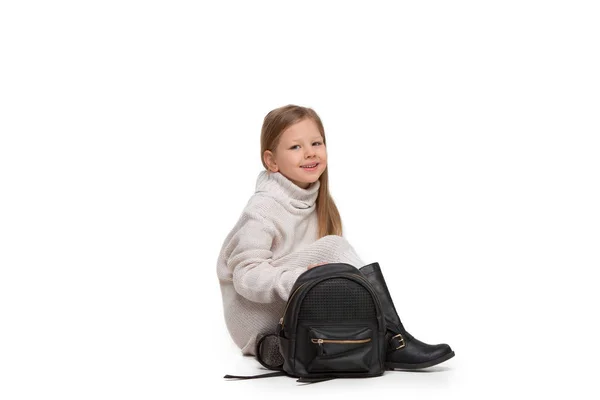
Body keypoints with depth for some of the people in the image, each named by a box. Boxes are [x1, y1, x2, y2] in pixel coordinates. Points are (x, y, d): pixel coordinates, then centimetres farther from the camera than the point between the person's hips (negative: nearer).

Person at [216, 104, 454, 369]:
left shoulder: (316, 203, 9)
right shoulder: (263, 209, -16)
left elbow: (324, 266, 10)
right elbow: (247, 275, -22)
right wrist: (299, 279, -36)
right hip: (255, 318, -9)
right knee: (332, 246, -23)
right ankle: (391, 342, -28)